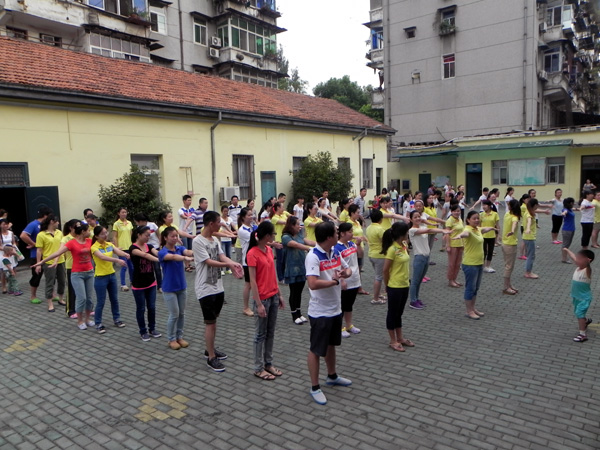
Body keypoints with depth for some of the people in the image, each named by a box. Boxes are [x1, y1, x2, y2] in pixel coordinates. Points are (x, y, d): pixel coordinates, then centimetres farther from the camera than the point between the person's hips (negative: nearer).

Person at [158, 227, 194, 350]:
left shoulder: (180, 248, -1)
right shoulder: (162, 252, -15)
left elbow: (188, 252, -23)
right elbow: (173, 257, -37)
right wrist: (186, 258, -56)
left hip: (181, 286, 5)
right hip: (169, 288, -5)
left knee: (182, 313, 12)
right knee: (174, 314, 0)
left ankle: (180, 337, 27)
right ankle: (171, 339, 18)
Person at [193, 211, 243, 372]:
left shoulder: (215, 240, 8)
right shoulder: (198, 241, -17)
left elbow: (222, 256, -3)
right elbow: (208, 262, -24)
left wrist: (233, 263, -24)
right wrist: (228, 265, -34)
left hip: (218, 287, 8)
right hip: (206, 289, -8)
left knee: (213, 320, 18)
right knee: (210, 322, -2)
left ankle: (210, 349, 32)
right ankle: (211, 358, 8)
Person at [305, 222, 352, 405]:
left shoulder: (335, 252, 2)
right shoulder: (313, 256, -24)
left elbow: (347, 269, 14)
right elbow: (313, 284, -35)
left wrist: (345, 273, -10)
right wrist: (335, 281, -23)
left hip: (336, 309, 8)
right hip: (320, 312, -8)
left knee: (331, 344, 25)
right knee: (316, 349, 6)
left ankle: (332, 376, 44)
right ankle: (315, 388, 20)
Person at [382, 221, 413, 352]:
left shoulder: (403, 246, 5)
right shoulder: (392, 249, -20)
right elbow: (385, 269, -16)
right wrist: (387, 285, -7)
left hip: (404, 285, 8)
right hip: (394, 287, -8)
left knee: (399, 313, 19)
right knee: (392, 313, 6)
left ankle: (400, 338, 31)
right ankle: (393, 341, 18)